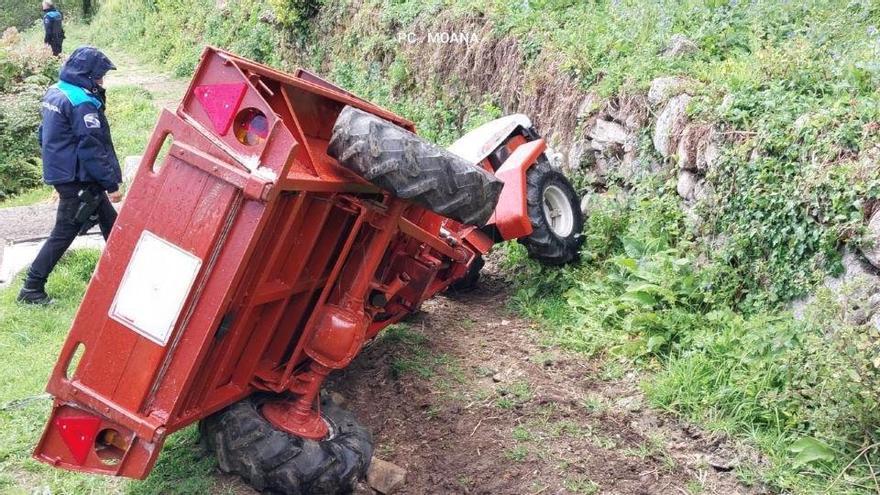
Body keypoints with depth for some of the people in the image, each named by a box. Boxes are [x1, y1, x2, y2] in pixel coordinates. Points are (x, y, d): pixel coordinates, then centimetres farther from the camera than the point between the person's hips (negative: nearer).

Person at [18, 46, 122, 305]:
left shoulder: (55, 93, 9)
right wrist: (111, 184, -17)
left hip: (61, 173, 10)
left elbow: (46, 134, 18)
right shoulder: (81, 103, -21)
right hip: (78, 180, -10)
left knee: (109, 221, 17)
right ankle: (32, 288, 6)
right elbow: (92, 149, -22)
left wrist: (55, 165, 27)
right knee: (63, 233, -1)